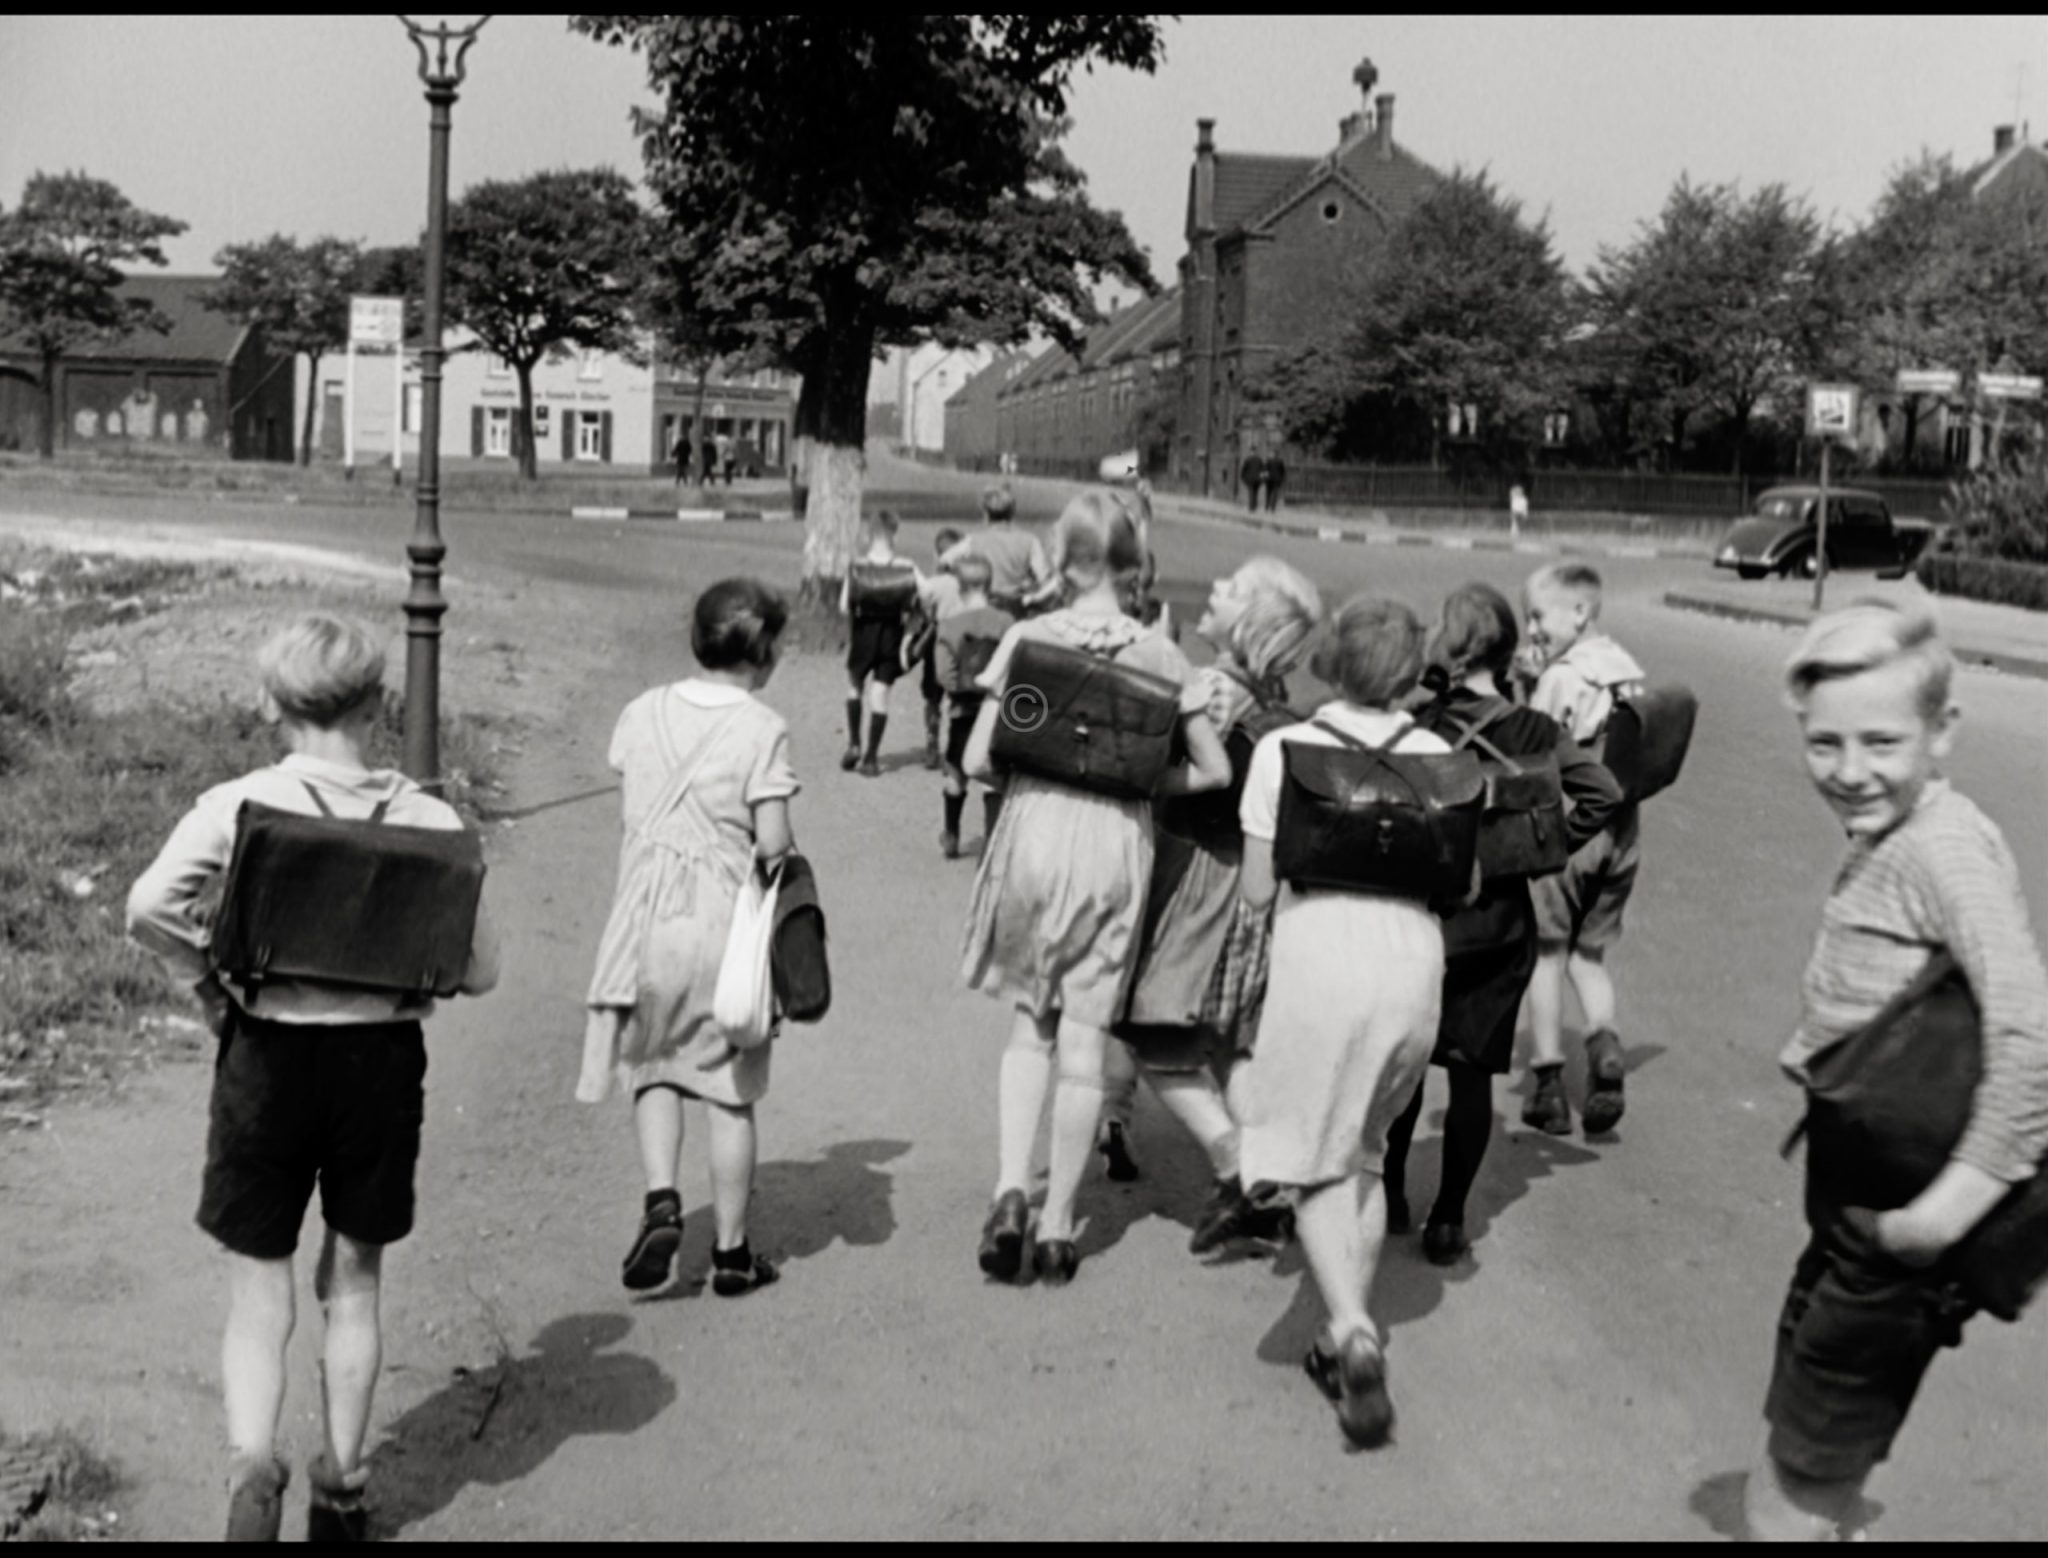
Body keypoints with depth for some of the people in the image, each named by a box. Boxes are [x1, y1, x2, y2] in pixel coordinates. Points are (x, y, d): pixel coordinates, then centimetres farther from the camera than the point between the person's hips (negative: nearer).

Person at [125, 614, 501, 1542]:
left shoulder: (238, 805, -8)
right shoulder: (430, 822, -6)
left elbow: (148, 910, -22)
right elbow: (480, 972, -5)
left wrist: (209, 984, -5)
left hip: (269, 1055, -1)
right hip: (385, 1058, 1)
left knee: (258, 1295, 10)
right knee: (354, 1283, 17)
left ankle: (251, 1464, -11)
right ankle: (341, 1489, 27)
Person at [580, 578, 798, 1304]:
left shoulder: (643, 713, 2)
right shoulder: (762, 728, -11)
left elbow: (633, 812, 5)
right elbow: (773, 843, -14)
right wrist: (777, 858, 6)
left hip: (649, 913, 3)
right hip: (725, 920, -3)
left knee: (651, 1069, 20)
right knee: (729, 1093, 8)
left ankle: (661, 1201, 0)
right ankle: (731, 1252, 15)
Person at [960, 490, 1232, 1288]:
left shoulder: (1028, 638, -3)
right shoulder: (1158, 653, 0)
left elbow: (977, 759, -5)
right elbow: (1215, 770, 1)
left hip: (1034, 830, 0)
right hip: (1117, 842, 0)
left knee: (1030, 1025, 17)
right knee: (1085, 1042, 8)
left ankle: (1010, 1191, 1)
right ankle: (1058, 1226, 15)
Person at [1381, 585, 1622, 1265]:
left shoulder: (1411, 725, -10)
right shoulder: (1532, 732, -6)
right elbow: (1601, 792, -12)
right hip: (1497, 921, 0)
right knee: (1472, 1071, 8)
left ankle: (1390, 1197, 24)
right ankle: (1447, 1220, 11)